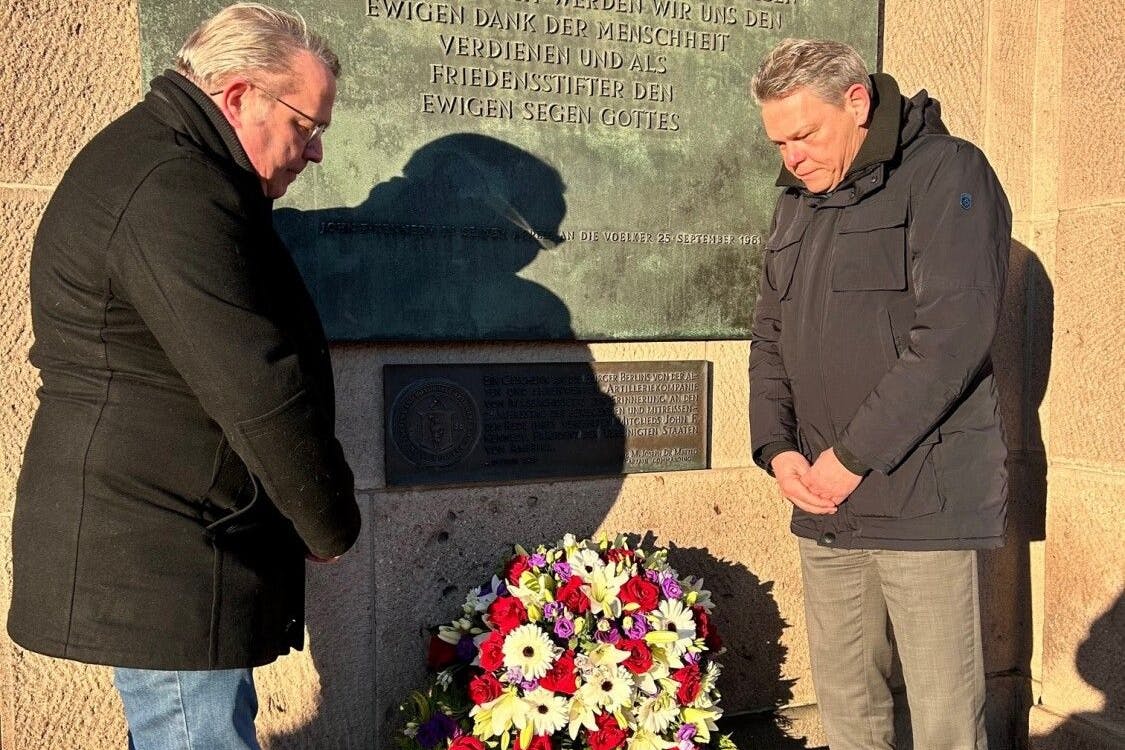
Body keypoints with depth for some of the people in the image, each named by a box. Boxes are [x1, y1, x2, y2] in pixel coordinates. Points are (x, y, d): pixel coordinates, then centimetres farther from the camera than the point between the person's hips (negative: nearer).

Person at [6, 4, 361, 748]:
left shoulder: (155, 160, 15)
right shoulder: (172, 193, -21)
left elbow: (238, 360, 21)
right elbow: (259, 392, -24)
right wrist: (332, 524, -9)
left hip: (147, 545, 11)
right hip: (157, 558, -11)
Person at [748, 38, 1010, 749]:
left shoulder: (947, 172, -6)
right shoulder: (796, 206, 16)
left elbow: (951, 335, -16)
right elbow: (770, 340, 17)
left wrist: (853, 457, -15)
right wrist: (777, 448, 1)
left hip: (925, 500, -6)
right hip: (824, 504, 7)